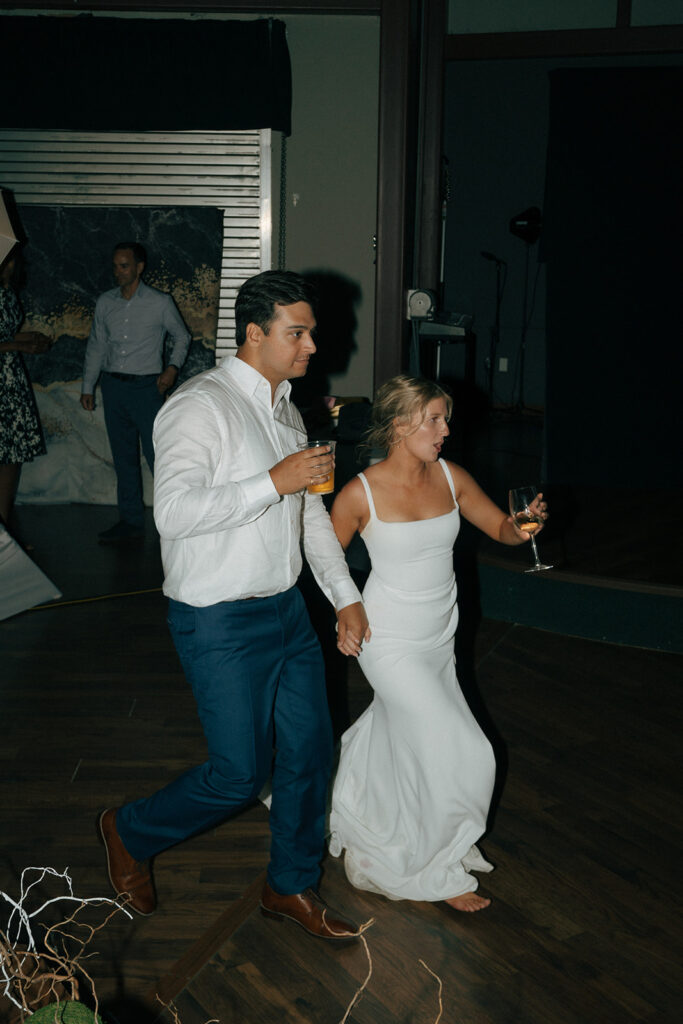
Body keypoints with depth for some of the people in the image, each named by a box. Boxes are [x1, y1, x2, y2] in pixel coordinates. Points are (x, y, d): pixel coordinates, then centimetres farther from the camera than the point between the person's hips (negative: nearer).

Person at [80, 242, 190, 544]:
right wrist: (88, 387, 13)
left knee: (156, 454, -8)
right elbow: (96, 346, 15)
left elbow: (182, 337, 10)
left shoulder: (160, 303, -2)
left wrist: (173, 367, -4)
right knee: (123, 457, 8)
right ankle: (131, 521, 16)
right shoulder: (105, 303, 8)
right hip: (113, 386, 4)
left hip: (146, 386, -4)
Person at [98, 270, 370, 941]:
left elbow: (311, 513, 18)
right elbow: (174, 512, -30)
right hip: (220, 625, -8)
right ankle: (130, 833, 28)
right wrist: (275, 482, -28)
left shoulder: (286, 409, 11)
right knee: (240, 775, 0)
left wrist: (346, 598, 13)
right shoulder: (200, 406, -17)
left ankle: (291, 886, 34)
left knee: (311, 752, 13)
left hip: (286, 609, 8)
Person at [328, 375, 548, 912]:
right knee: (465, 755, -6)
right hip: (390, 642, -6)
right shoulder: (361, 493, -17)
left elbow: (502, 528, 2)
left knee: (401, 740, 22)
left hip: (439, 640, 6)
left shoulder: (451, 477, -3)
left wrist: (522, 526, -19)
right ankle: (437, 871, 18)